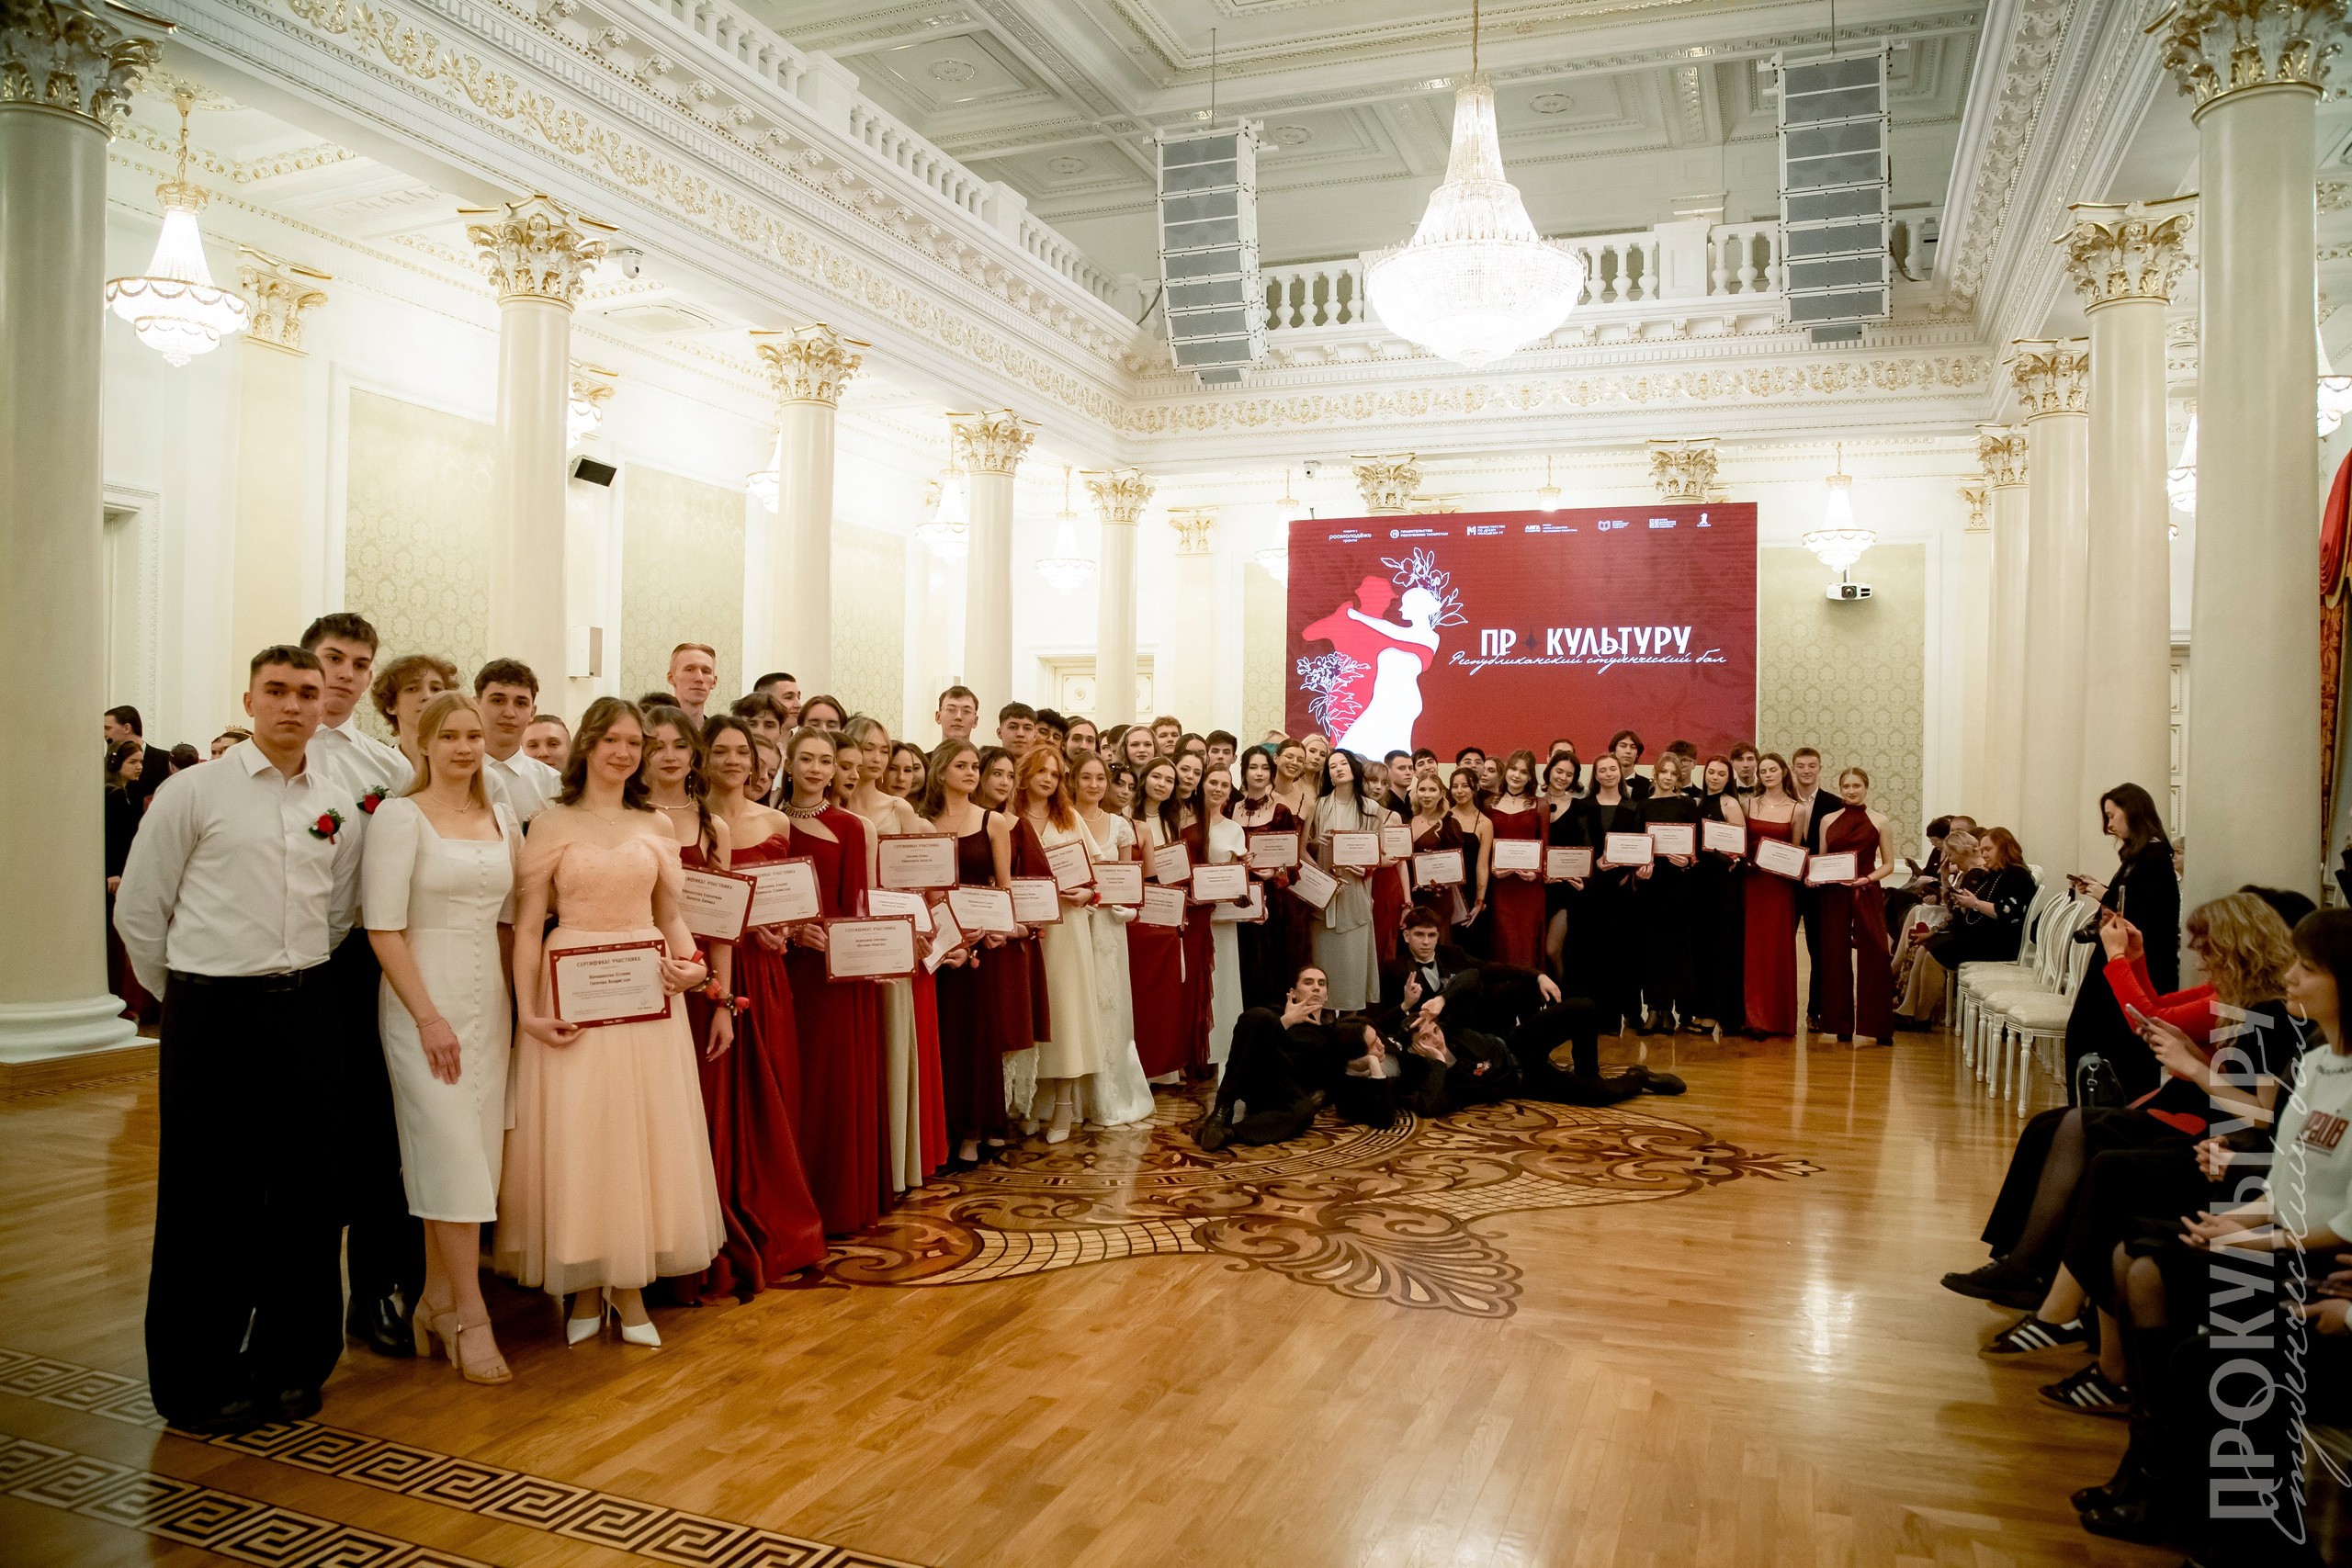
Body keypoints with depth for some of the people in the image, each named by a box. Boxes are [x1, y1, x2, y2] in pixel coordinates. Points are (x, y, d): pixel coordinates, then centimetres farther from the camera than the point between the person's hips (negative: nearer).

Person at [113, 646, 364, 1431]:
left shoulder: (338, 803, 8)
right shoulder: (195, 792, -4)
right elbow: (139, 908, 1)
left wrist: (298, 977, 14)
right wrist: (189, 997, 6)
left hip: (306, 1008, 4)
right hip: (214, 1016, -4)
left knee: (309, 1194, 8)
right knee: (207, 1200, 4)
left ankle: (291, 1364, 24)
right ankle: (198, 1382, 20)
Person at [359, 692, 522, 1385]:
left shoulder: (503, 817, 10)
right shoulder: (399, 816, -7)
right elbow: (383, 927, -12)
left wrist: (519, 1003, 6)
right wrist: (429, 1016, -15)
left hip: (489, 1001, 6)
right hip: (424, 999, -5)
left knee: (474, 1155, 8)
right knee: (453, 1152, -5)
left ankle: (436, 1300, 22)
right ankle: (469, 1316, 5)